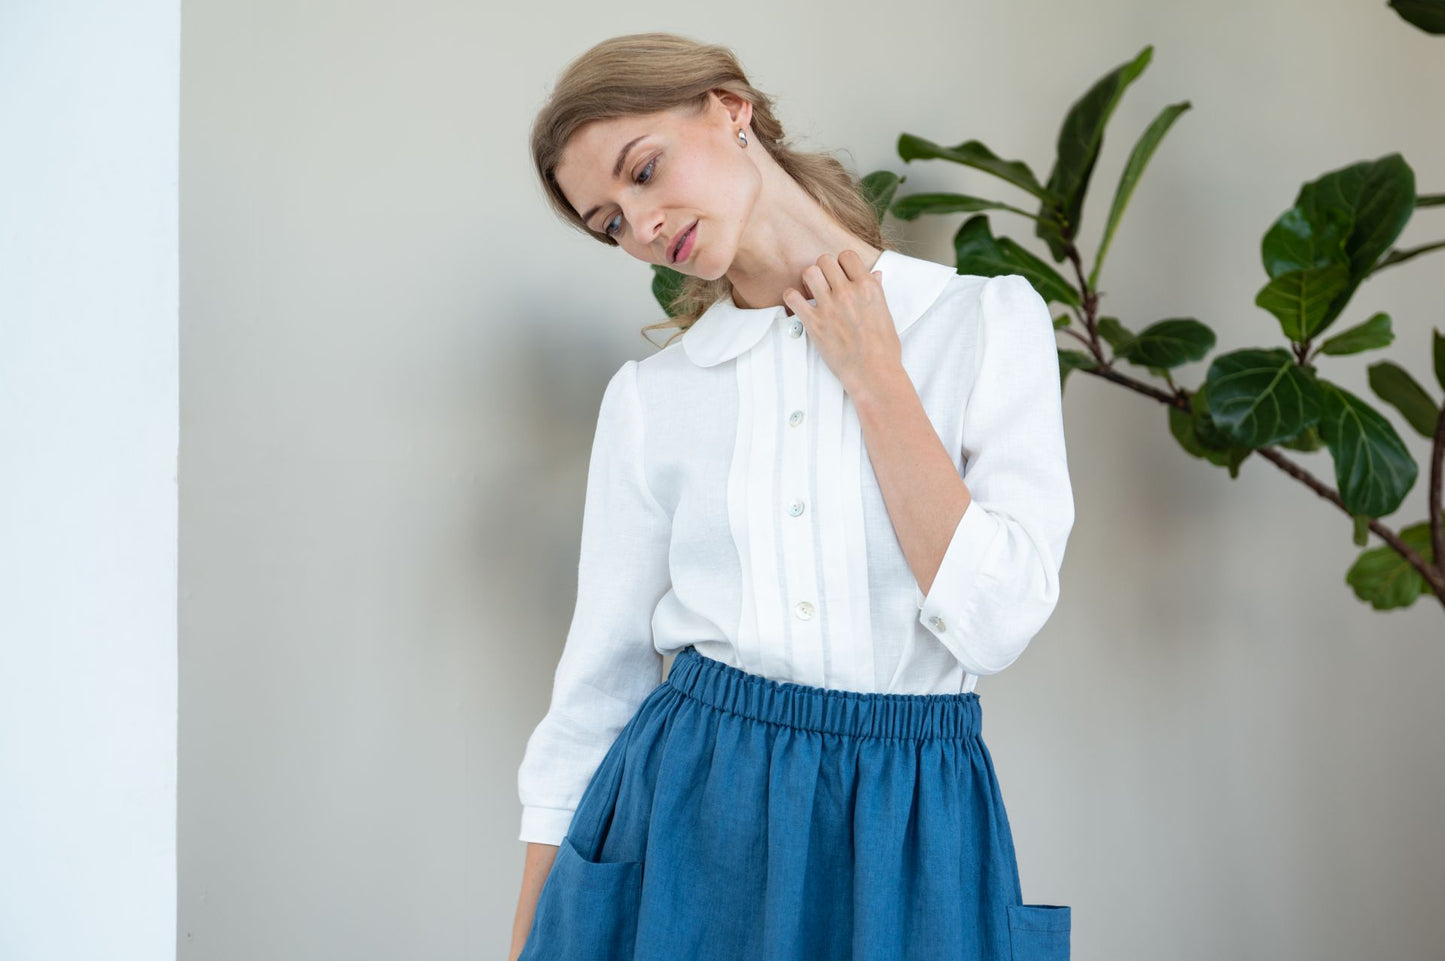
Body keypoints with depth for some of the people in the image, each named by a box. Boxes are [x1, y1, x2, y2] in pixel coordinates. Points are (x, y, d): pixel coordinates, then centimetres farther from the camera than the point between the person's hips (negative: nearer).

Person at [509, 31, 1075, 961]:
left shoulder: (990, 321, -2)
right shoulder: (650, 395, 4)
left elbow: (993, 619, -12)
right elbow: (598, 680, 6)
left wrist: (872, 377, -9)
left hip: (907, 829, -1)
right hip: (684, 812, 2)